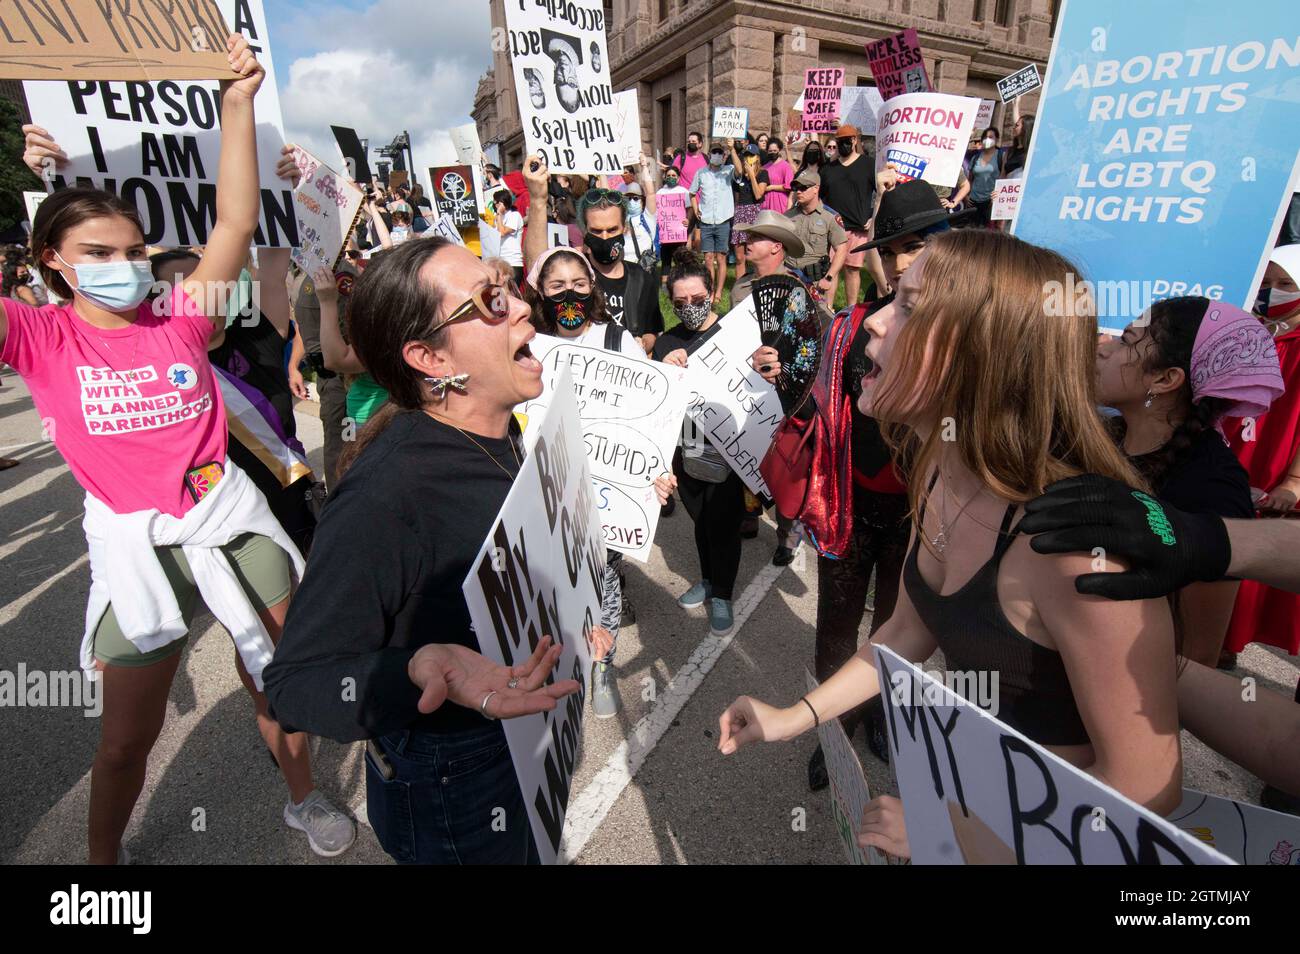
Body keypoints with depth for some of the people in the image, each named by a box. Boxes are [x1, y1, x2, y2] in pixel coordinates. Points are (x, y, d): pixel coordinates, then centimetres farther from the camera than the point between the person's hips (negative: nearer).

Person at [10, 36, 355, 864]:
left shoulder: (178, 322, -1)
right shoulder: (41, 339, -2)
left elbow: (237, 222, -7)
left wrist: (239, 107, -11)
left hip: (230, 516, 2)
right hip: (134, 542, -1)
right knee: (128, 736, 12)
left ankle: (305, 797, 43)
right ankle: (103, 855, 43)